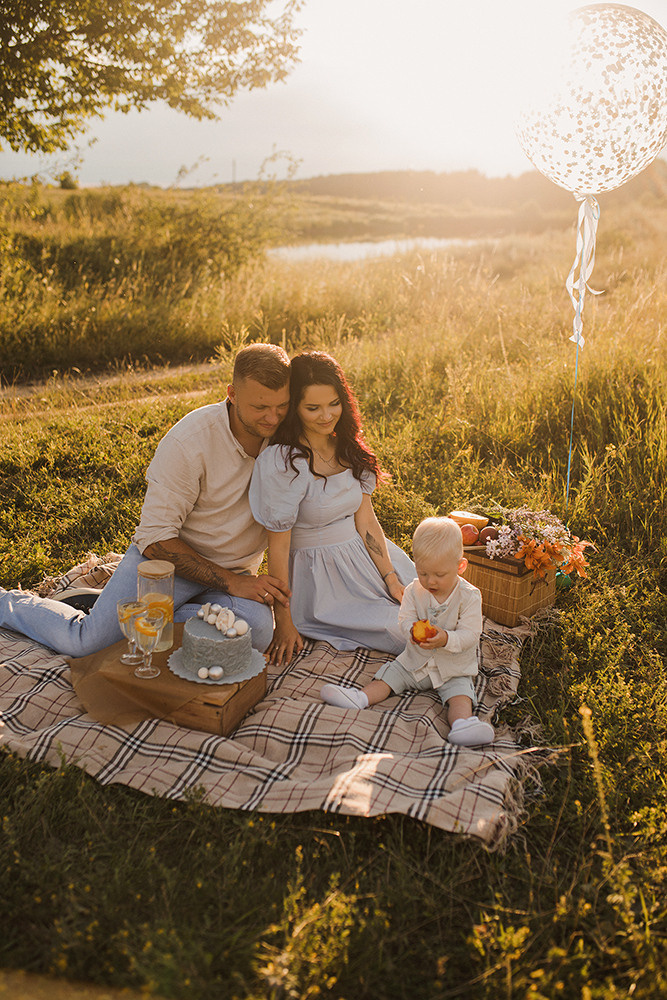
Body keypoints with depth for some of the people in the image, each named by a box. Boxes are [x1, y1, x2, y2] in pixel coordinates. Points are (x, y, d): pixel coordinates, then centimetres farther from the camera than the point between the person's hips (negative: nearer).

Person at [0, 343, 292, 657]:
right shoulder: (189, 440, -23)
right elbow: (155, 538, -20)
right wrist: (230, 583, -23)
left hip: (236, 571, 4)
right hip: (169, 555, -3)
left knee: (257, 630, -30)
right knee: (83, 642, -15)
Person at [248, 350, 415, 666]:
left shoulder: (348, 447, 0)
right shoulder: (282, 462, -21)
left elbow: (365, 519, 1)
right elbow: (278, 547, -17)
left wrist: (391, 579, -7)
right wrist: (284, 623, -13)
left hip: (363, 557, 6)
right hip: (318, 573, -6)